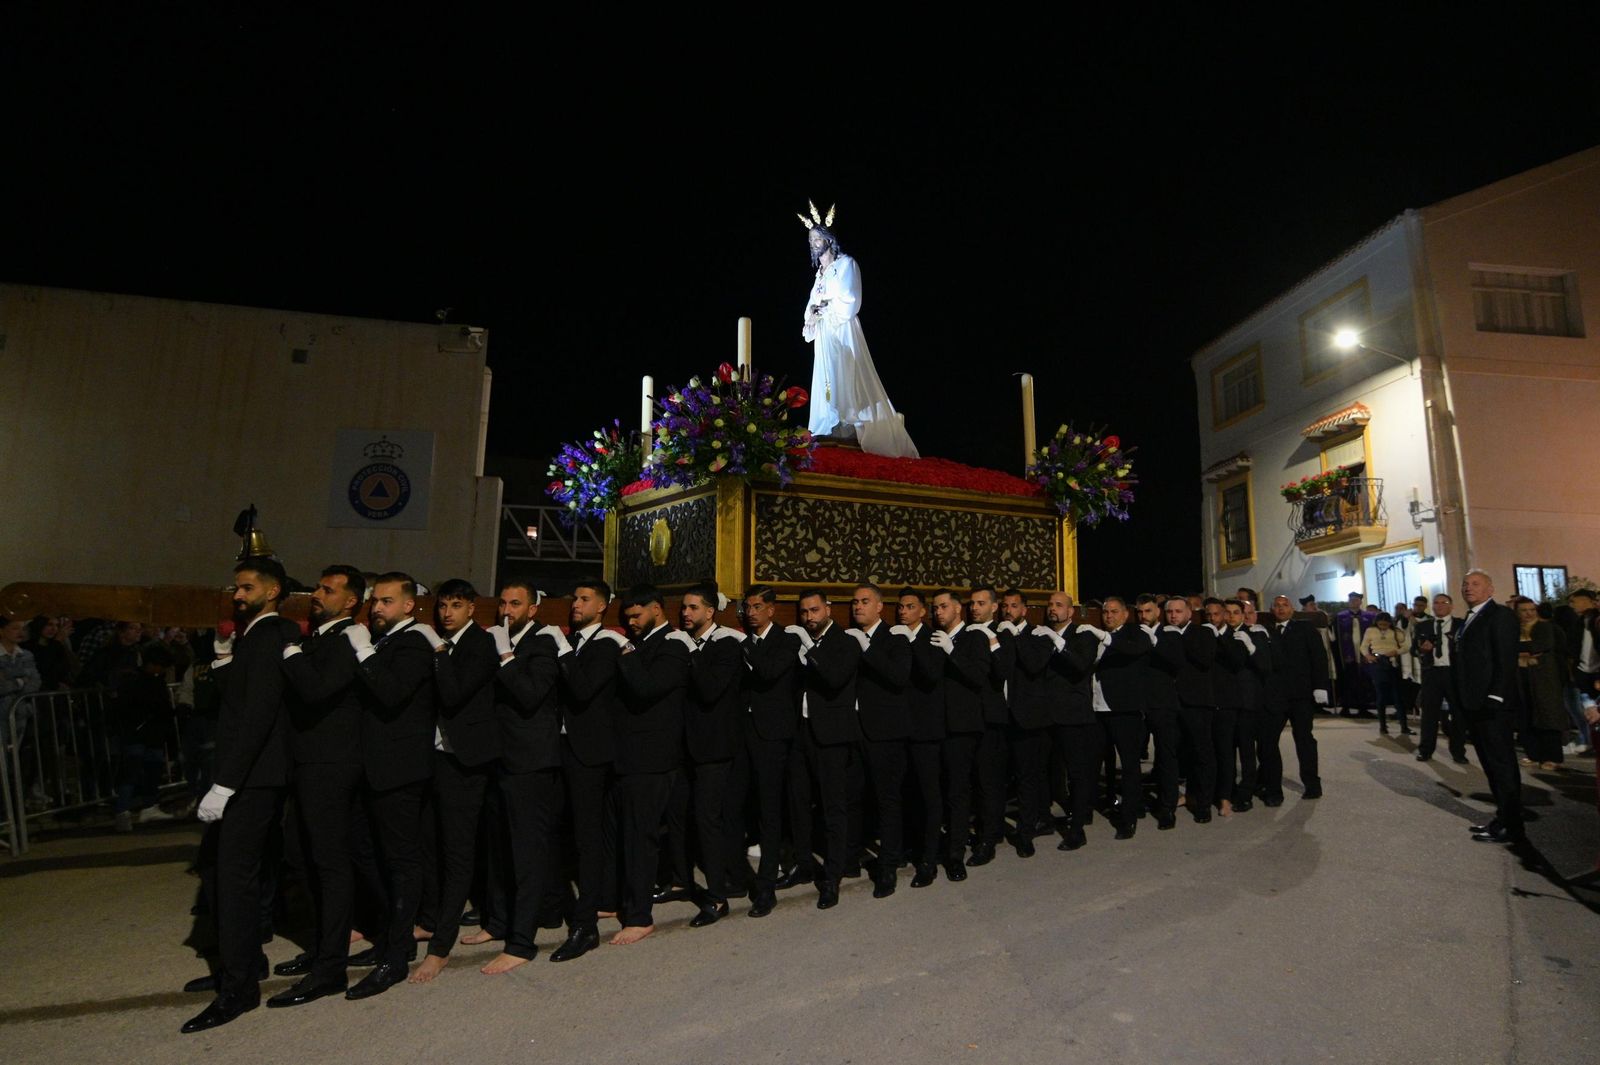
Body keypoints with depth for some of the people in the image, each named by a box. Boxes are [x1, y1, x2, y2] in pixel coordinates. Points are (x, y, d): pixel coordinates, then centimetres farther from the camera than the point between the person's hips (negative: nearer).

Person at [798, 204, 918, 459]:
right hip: (824, 335, 8)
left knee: (846, 380, -14)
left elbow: (848, 303, -12)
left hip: (842, 333, -8)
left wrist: (821, 313, -7)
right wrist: (812, 315, -3)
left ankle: (848, 428, -17)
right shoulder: (820, 271, 21)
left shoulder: (846, 264, -3)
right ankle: (835, 432, 1)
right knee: (828, 381, 2)